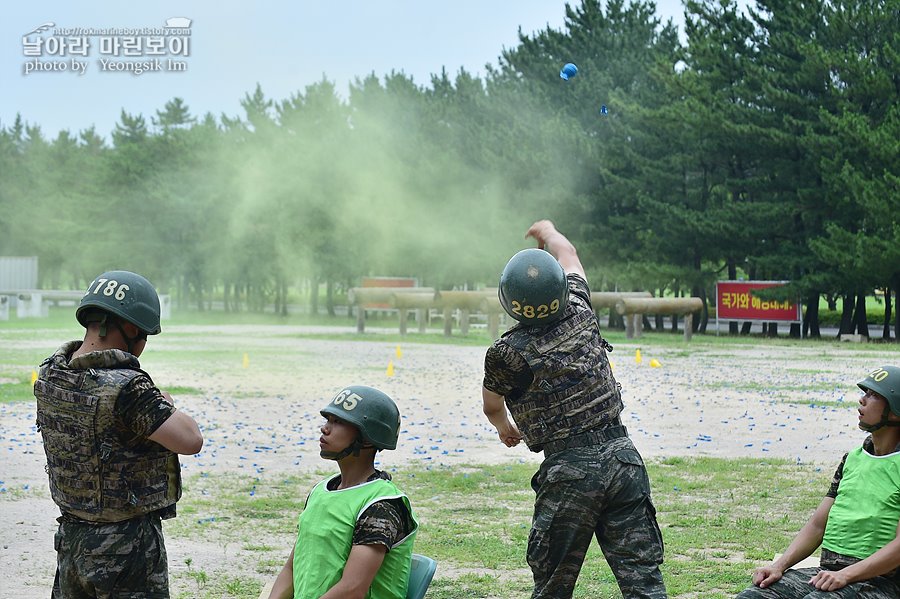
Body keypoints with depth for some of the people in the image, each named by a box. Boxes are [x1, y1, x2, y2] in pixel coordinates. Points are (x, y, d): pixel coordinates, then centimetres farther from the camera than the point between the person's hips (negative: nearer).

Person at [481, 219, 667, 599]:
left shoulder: (505, 353, -8)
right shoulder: (580, 314, 2)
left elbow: (492, 406, 15)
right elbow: (567, 252, 25)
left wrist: (506, 428, 39)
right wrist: (548, 232, 46)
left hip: (568, 472, -4)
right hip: (623, 455, 4)